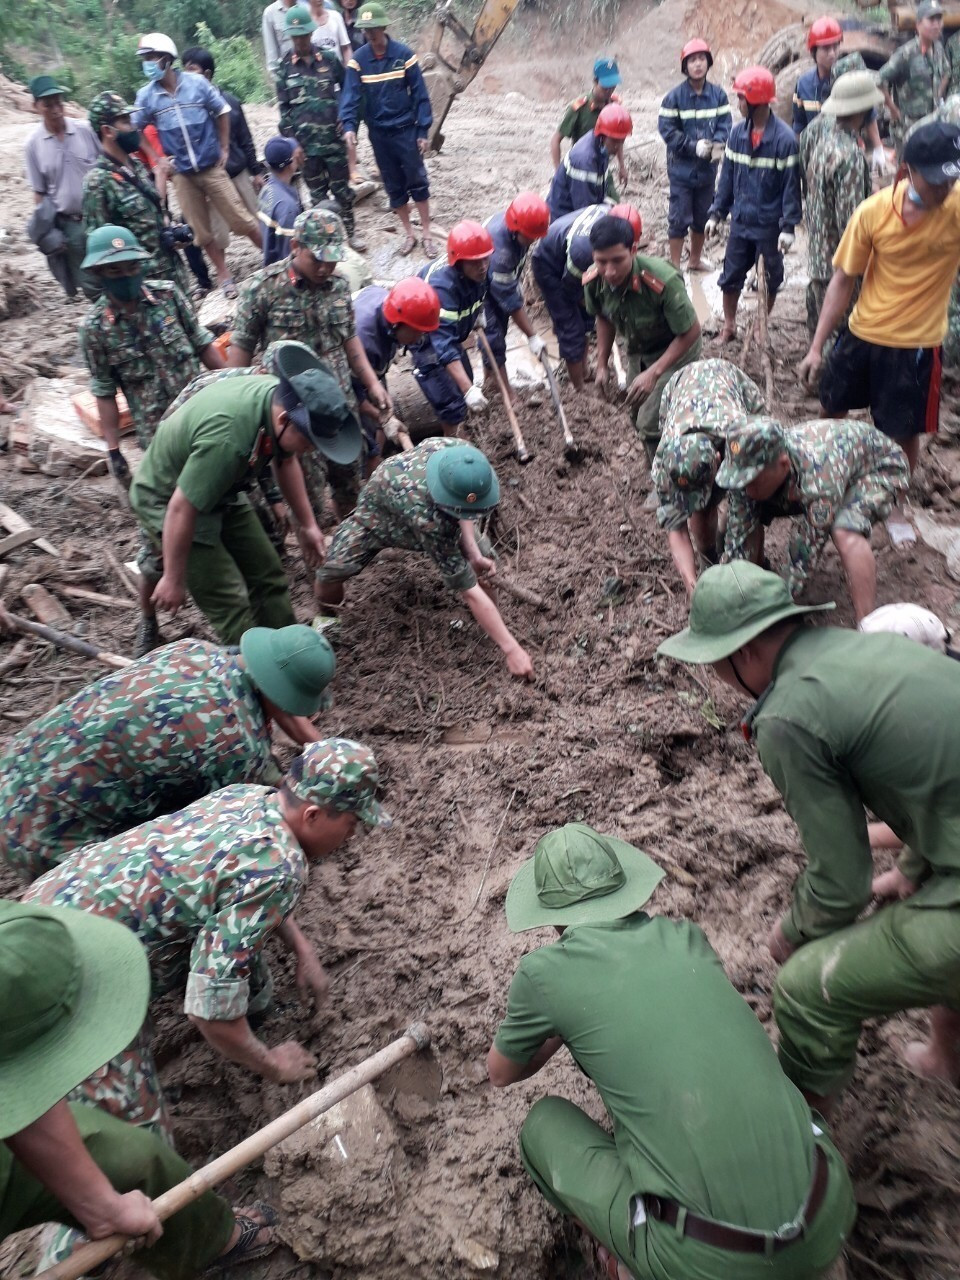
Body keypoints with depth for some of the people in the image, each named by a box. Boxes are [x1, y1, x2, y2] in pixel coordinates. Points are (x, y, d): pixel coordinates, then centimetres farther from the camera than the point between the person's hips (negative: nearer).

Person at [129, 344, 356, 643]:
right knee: (230, 605, -11)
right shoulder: (227, 438, -40)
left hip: (220, 490, 8)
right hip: (168, 499, -8)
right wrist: (173, 579, -19)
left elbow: (285, 461, 6)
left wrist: (306, 524, 10)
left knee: (268, 577, 9)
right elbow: (182, 508, -31)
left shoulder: (280, 397, -15)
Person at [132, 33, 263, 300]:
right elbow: (135, 129, 5)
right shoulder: (146, 95, -4)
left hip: (211, 167, -2)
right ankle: (224, 275, 20)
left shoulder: (196, 83, -7)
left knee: (241, 219, 0)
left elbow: (222, 112, 4)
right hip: (181, 174, 2)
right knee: (201, 230, 7)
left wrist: (224, 149, 2)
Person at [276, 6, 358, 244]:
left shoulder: (329, 59, 1)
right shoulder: (284, 68, 0)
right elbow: (283, 108, 2)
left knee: (342, 189, 7)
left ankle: (349, 233, 21)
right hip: (305, 142, 0)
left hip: (334, 139, 0)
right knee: (317, 193, 7)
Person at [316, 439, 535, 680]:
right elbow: (470, 591, -44)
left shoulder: (461, 455, -33)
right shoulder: (425, 515, -49)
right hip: (378, 515, -5)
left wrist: (474, 553, -24)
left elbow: (462, 510, -9)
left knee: (483, 562, -15)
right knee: (334, 570, -28)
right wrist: (511, 649, -42)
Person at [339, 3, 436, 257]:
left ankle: (426, 234, 13)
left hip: (406, 130, -2)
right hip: (378, 133, 2)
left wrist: (423, 131, -9)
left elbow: (420, 94, -5)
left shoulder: (404, 54, -8)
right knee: (394, 186, 9)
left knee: (417, 182, 1)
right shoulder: (358, 59, -3)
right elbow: (351, 94, -11)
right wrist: (349, 125, -29)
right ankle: (408, 234, 21)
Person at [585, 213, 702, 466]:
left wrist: (654, 373, -32)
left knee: (651, 425, -15)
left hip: (676, 350, -6)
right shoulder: (593, 281, -23)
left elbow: (690, 332, -27)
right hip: (637, 350, 6)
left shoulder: (662, 281, -39)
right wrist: (602, 363, 0)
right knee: (638, 414, 21)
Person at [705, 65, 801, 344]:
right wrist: (716, 214, 5)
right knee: (731, 276, 10)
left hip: (770, 224, -4)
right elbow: (727, 176, 7)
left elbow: (791, 184, -12)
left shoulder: (784, 137, -14)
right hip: (740, 220, 4)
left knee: (769, 279, 11)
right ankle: (729, 326, 26)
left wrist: (788, 226, -16)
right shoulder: (738, 132, 0)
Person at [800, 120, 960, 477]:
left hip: (915, 344, -2)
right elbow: (843, 280, -5)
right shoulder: (874, 210, -13)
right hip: (860, 333, 3)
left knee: (902, 434, 7)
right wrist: (816, 346, -4)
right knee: (831, 407, 21)